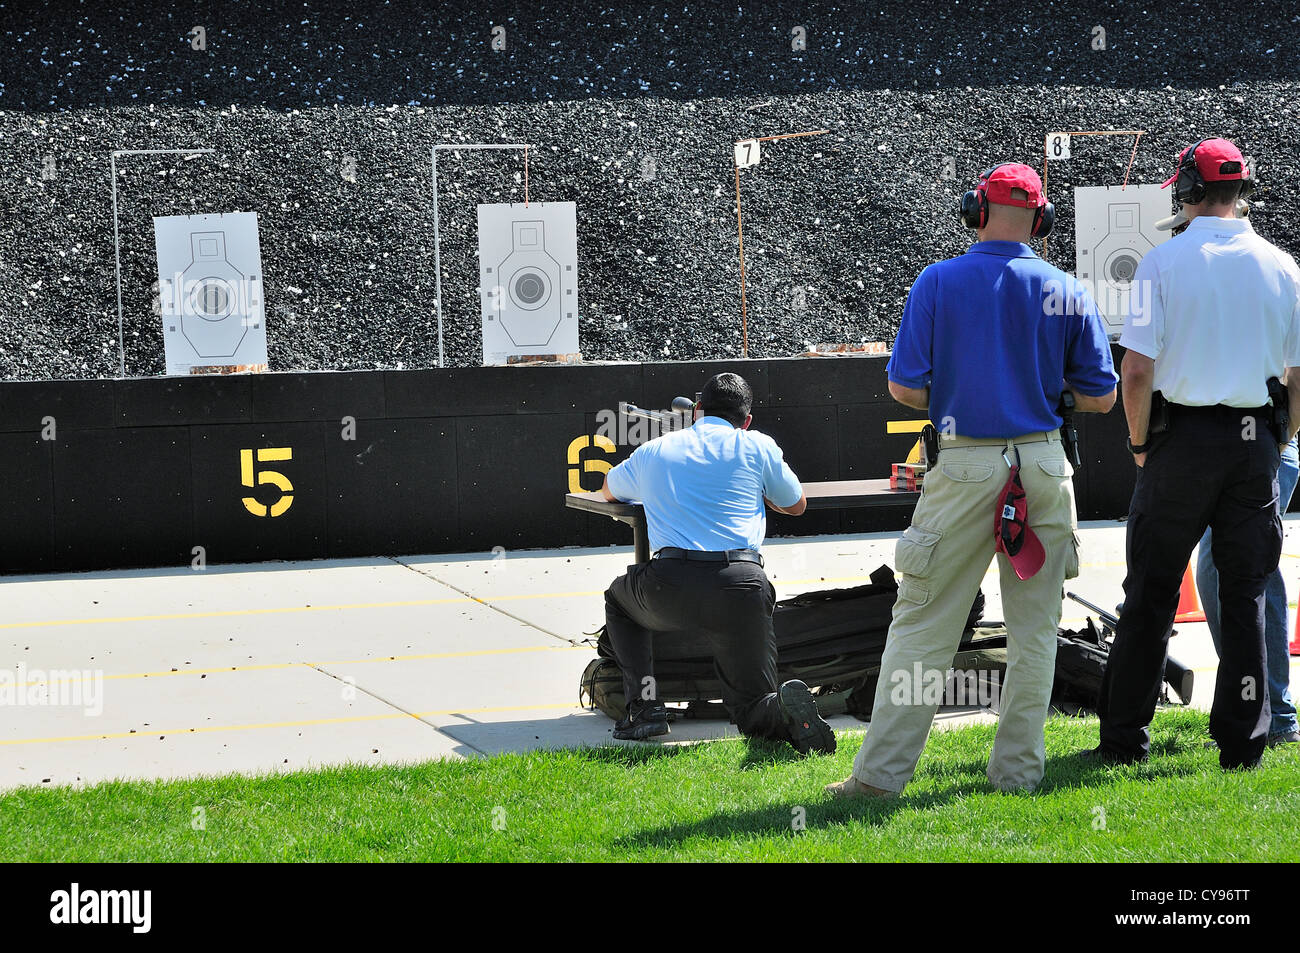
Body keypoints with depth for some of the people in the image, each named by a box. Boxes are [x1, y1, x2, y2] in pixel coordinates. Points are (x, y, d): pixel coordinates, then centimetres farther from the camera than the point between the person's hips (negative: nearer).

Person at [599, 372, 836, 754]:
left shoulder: (652, 451, 19)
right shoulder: (757, 446, 13)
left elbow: (609, 490, 41)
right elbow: (796, 505, 29)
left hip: (670, 586, 0)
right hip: (741, 587, 0)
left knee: (619, 598, 35)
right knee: (753, 713, 13)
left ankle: (644, 705, 17)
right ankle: (789, 706, -24)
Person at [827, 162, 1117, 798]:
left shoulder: (938, 282, -4)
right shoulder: (1066, 293, 1)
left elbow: (904, 387, -7)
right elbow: (1100, 398, 3)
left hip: (964, 468, -2)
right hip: (1043, 467, 2)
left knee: (922, 624, 2)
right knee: (1035, 629, 11)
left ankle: (881, 773, 0)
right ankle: (1018, 770, 13)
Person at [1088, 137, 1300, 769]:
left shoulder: (1164, 262, -6)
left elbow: (1135, 372, -13)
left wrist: (1140, 443, 1)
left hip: (1183, 438, -2)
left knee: (1150, 593, 6)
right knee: (1244, 594, 8)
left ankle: (1124, 739, 8)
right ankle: (1241, 743, 8)